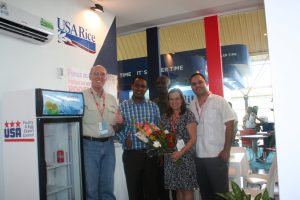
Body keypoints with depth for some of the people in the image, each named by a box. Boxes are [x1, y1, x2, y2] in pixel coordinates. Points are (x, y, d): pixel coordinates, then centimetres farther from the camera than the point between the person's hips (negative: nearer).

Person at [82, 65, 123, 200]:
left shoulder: (112, 99, 13)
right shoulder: (82, 96, -2)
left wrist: (119, 123, -3)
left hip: (108, 145, 5)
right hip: (89, 145, -4)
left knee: (108, 186, 13)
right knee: (90, 187, 4)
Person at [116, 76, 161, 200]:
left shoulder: (153, 106, 7)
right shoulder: (123, 106, 3)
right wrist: (124, 140, -13)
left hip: (150, 153, 1)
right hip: (131, 154, -1)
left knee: (152, 189, 9)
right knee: (134, 189, 9)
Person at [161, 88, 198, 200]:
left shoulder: (188, 115, -4)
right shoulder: (165, 117, 10)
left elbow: (193, 138, -9)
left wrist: (180, 152, -19)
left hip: (185, 156, -4)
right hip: (170, 158, 4)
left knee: (187, 188, 0)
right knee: (177, 188, 10)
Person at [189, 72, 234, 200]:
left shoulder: (219, 101, -4)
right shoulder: (191, 106, 8)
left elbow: (229, 125, -7)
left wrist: (226, 150, -12)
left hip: (217, 155, -4)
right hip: (197, 156, 5)